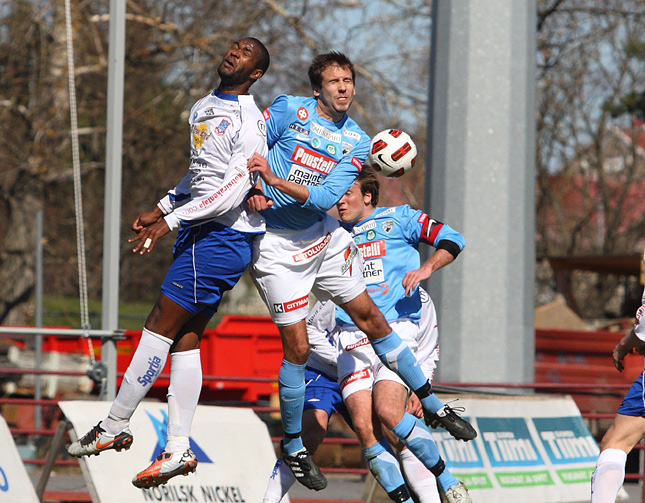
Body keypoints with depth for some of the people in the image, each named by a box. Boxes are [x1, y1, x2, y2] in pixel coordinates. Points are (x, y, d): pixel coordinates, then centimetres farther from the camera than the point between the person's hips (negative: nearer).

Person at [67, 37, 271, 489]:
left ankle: (114, 427, -2)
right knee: (185, 339, 6)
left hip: (221, 238, -9)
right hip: (200, 232, 9)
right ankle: (179, 449, 7)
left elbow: (234, 190, -22)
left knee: (159, 327, -8)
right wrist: (160, 210, 22)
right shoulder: (203, 108, 16)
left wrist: (171, 220, -23)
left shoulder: (250, 122, -14)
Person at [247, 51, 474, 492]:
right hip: (276, 244, -4)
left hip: (324, 237, 4)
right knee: (297, 347, -6)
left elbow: (326, 197, -14)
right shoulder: (289, 110, -11)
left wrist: (275, 180, -27)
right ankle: (292, 444, 12)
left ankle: (431, 403, 22)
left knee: (371, 317, 8)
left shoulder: (357, 141, -2)